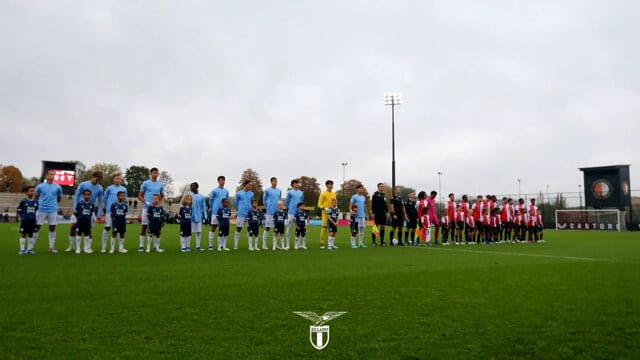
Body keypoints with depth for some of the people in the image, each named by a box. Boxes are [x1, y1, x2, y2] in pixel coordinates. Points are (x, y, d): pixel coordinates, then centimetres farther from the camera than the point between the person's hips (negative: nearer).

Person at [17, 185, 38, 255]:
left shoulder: (36, 202, 5)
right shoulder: (23, 201, -6)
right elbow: (19, 211, 0)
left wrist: (35, 217, 8)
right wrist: (21, 218, -2)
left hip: (33, 220, 4)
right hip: (25, 220, -4)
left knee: (31, 234, 10)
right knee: (23, 234, 1)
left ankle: (29, 249, 18)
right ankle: (22, 249, 7)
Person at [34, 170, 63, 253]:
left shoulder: (58, 187, 4)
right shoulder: (40, 186, 1)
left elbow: (59, 198, 17)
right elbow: (36, 197, 12)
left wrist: (53, 203, 12)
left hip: (53, 211, 1)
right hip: (41, 210, -1)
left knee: (52, 228, 3)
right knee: (36, 228, 2)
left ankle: (51, 247, 10)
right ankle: (31, 246, 11)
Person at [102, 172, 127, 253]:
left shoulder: (124, 189, 9)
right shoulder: (109, 188, 1)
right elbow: (104, 199, 9)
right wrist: (108, 206, 8)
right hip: (110, 211, -3)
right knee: (107, 227, 0)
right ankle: (104, 246, 8)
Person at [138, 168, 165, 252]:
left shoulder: (161, 184, 10)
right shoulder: (145, 183, 2)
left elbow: (162, 197, 16)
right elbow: (140, 196, 3)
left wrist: (161, 203, -6)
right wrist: (147, 202, -12)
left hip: (157, 208, 3)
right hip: (146, 207, -2)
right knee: (144, 226, -1)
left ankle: (157, 245, 11)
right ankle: (141, 246, 4)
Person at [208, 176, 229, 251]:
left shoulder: (226, 191, 10)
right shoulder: (214, 191, -2)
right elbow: (210, 201, 5)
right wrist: (213, 209, 11)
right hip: (216, 212, -4)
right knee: (213, 228, 1)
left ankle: (221, 245, 12)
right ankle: (210, 245, 6)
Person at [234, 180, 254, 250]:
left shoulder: (251, 194, 6)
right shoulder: (239, 193, -3)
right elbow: (235, 202, 10)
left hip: (249, 214, 3)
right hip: (241, 214, -3)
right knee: (238, 229, 2)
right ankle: (235, 245, 8)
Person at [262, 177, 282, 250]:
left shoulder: (279, 191, 10)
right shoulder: (267, 190, -2)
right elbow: (264, 200, 7)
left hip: (277, 212, 4)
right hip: (270, 212, -4)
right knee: (267, 227, -1)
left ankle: (274, 244, 14)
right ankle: (264, 244, 6)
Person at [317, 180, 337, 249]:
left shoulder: (334, 194, 15)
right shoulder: (323, 194, -2)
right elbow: (319, 204, -4)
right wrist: (325, 208, -19)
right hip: (325, 213, -5)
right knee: (324, 228, -9)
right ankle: (321, 243, -3)